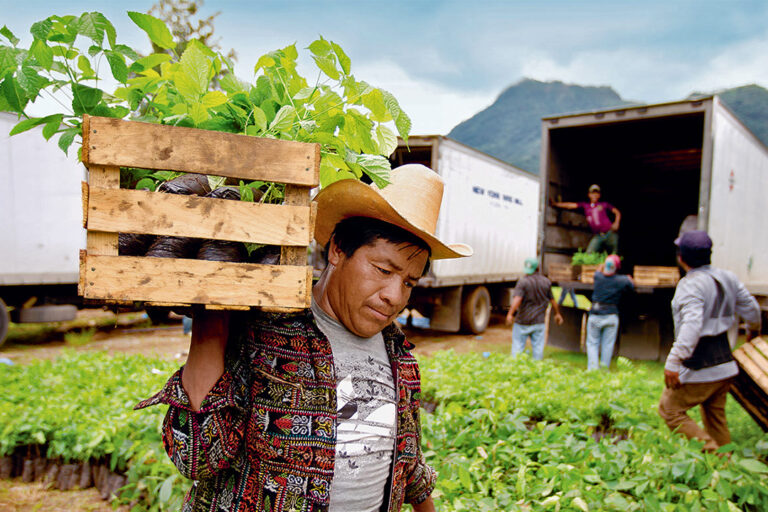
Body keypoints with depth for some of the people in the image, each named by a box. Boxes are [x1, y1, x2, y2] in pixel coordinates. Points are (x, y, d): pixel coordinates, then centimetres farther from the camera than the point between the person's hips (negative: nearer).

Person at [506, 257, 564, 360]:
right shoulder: (546, 282, 3)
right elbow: (552, 300, 13)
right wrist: (557, 314, 25)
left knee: (518, 346, 6)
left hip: (523, 321, -4)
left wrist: (510, 314, -31)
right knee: (538, 347, 10)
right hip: (539, 321, 4)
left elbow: (517, 299, -27)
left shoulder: (523, 282, -14)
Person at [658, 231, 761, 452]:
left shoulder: (690, 284, -17)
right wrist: (754, 330, 40)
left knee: (669, 409, 4)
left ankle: (709, 450, -5)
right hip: (725, 365, 8)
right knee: (716, 418, 20)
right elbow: (751, 309, 18)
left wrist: (673, 361, -32)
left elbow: (692, 325, -29)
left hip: (698, 369, -8)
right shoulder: (728, 278, 7)